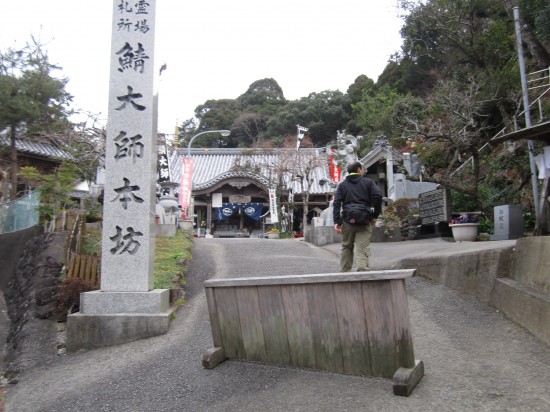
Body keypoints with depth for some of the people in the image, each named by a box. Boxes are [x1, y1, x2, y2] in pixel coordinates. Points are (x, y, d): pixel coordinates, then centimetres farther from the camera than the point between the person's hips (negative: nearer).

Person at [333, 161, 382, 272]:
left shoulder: (342, 185, 15)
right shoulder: (368, 182, 10)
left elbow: (337, 203, 3)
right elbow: (378, 196, -5)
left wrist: (337, 221, -3)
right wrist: (375, 215, 3)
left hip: (347, 221, 2)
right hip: (364, 221, -2)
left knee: (346, 248, 14)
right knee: (363, 249, -4)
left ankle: (344, 272, 15)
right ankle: (363, 271, -17)